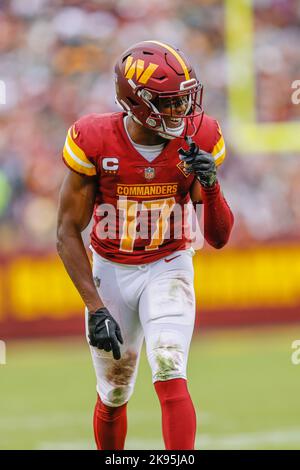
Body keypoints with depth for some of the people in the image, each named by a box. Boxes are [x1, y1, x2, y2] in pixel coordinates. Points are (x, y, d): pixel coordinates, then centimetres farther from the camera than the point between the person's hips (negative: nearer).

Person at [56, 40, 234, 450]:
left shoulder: (198, 140, -12)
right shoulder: (95, 141, -18)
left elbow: (219, 238, -7)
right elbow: (68, 233, -10)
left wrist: (211, 185, -27)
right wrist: (95, 307, -16)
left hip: (168, 268, 0)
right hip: (110, 273, 0)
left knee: (170, 378, -22)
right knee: (113, 397, 13)